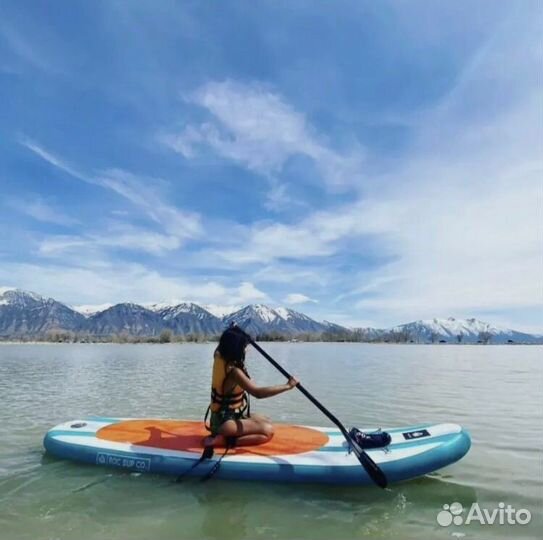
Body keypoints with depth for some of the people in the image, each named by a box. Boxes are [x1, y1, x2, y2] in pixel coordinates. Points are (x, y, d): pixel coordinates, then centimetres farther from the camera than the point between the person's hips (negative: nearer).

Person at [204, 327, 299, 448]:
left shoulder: (219, 357, -4)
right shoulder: (233, 370, -28)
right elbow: (257, 392, -36)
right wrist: (287, 386, -31)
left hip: (222, 416, 9)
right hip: (225, 421, -9)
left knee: (266, 421, 17)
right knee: (268, 431, -15)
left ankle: (223, 435, 9)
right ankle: (224, 441, -14)